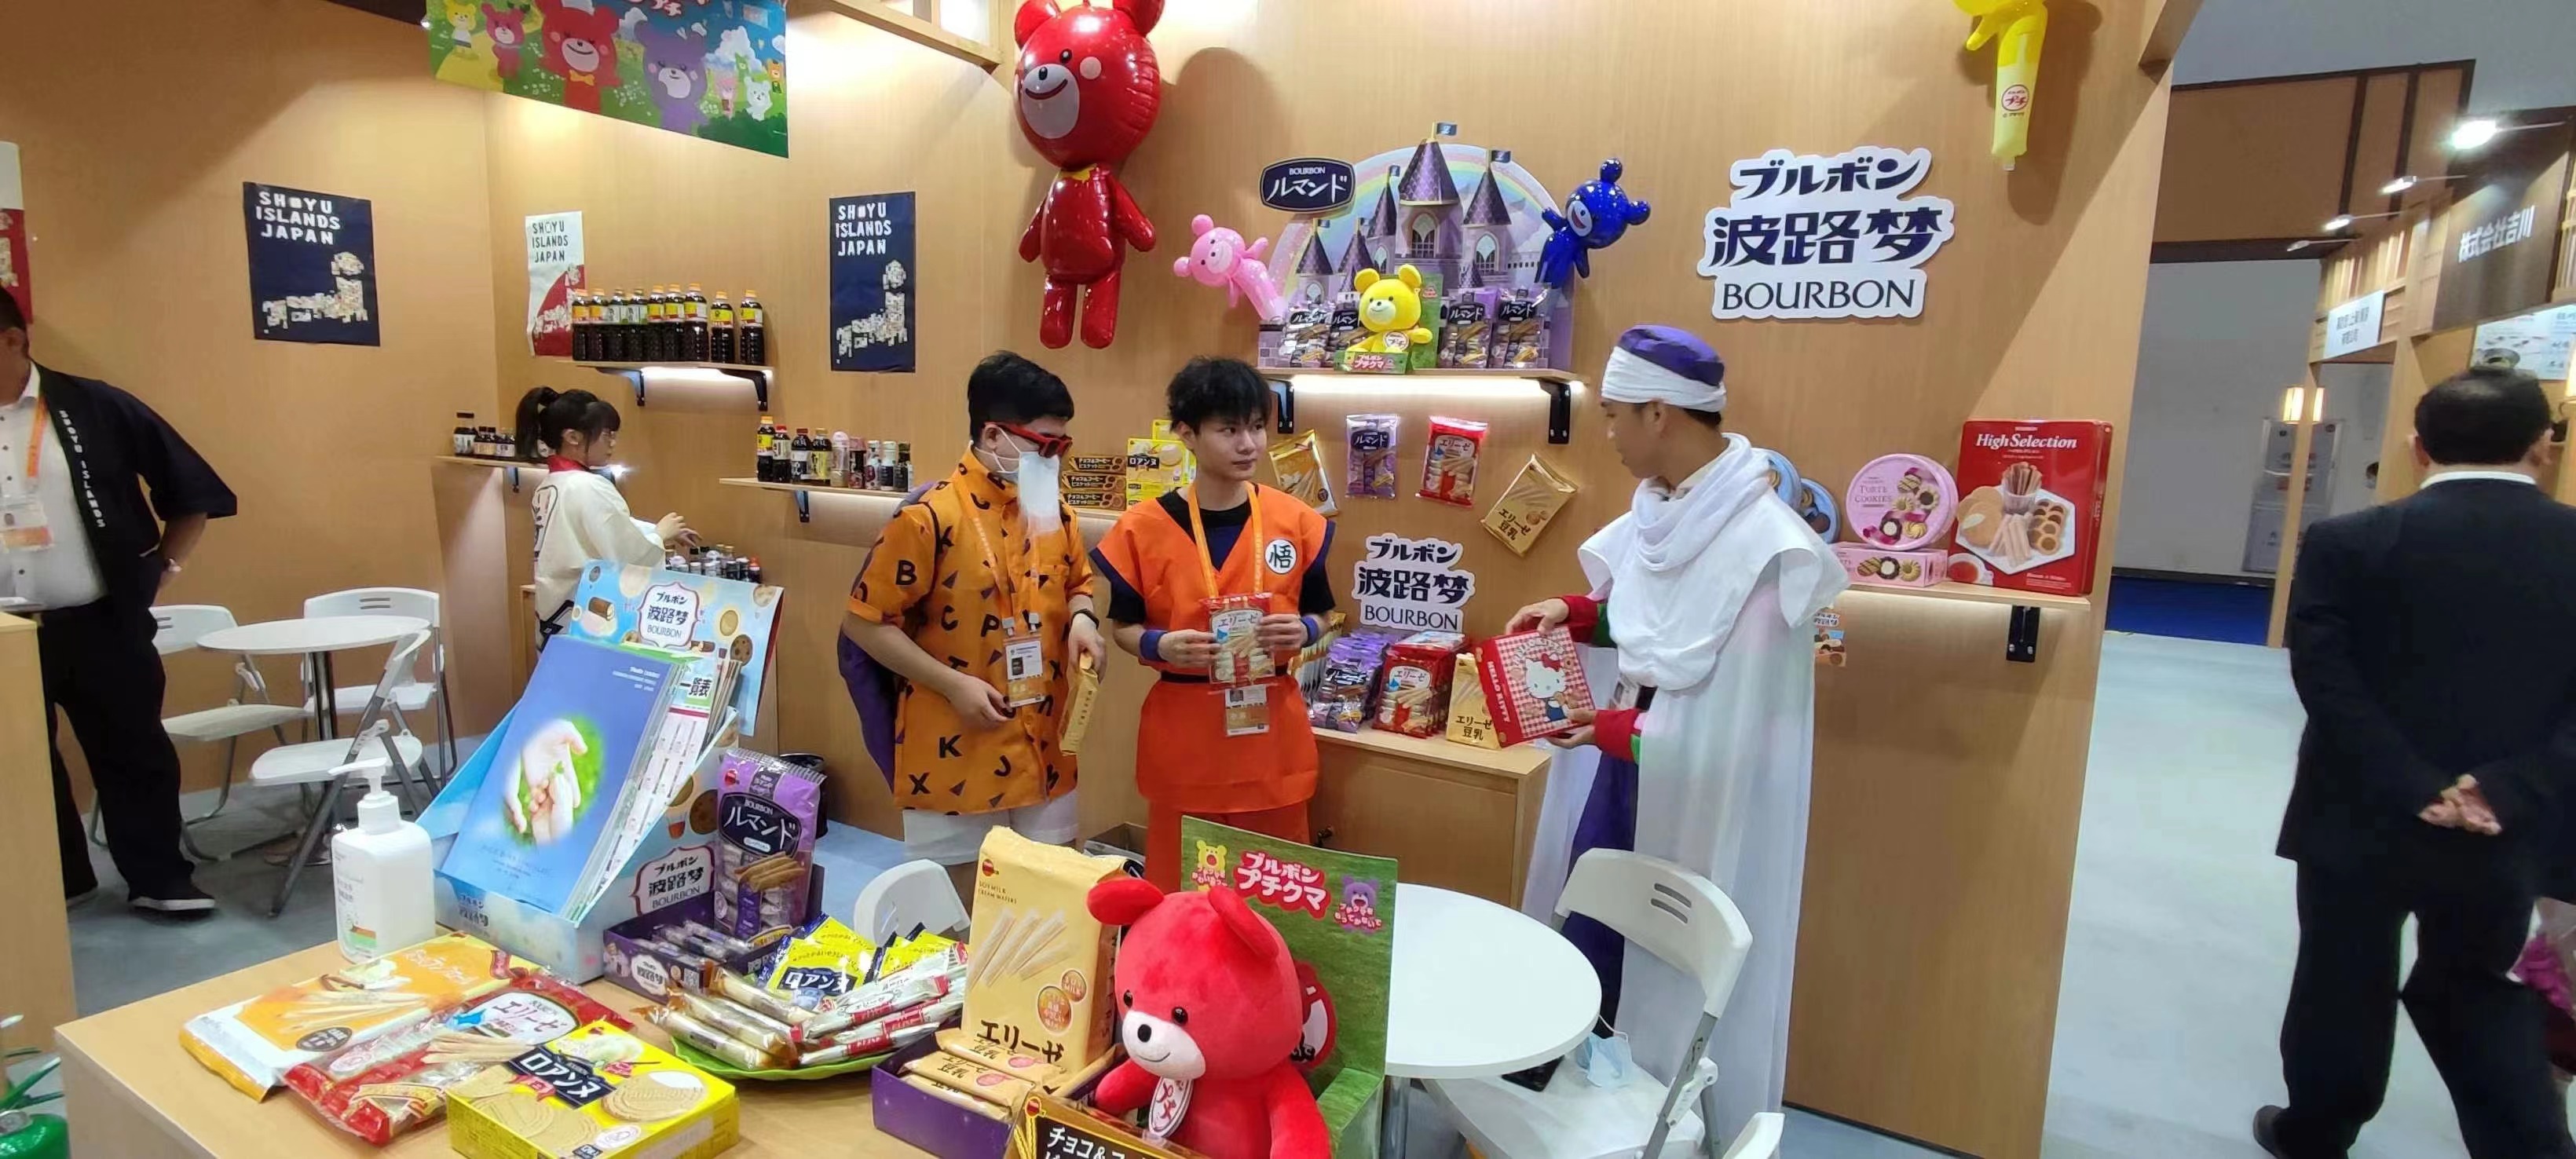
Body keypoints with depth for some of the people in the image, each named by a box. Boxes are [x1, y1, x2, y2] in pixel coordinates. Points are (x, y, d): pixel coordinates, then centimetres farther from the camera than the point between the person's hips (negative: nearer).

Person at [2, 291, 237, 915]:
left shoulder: (93, 408, -4)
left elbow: (192, 490, 1)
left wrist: (160, 567, 0)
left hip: (100, 624, -3)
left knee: (132, 752, 7)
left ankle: (160, 879, 19)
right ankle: (52, 884, 30)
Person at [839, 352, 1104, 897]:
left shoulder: (1053, 510, 4)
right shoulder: (930, 517, -16)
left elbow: (1077, 584, 19)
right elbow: (865, 624, -11)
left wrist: (1081, 619, -5)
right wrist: (953, 684, -18)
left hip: (1043, 754, 6)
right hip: (955, 758, -5)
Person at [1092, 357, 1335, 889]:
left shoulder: (1296, 521, -1)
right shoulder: (1145, 527, -7)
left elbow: (1320, 614, 9)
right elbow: (1123, 627, 2)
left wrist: (1301, 632, -13)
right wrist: (1161, 646, -18)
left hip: (1272, 731, 2)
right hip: (1183, 735, -1)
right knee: (1178, 889, 9)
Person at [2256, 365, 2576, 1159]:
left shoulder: (2346, 544, -11)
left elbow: (2327, 682, -17)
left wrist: (2416, 788, -14)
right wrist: (2507, 791, -13)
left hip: (2365, 820, -2)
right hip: (2510, 833, 2)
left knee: (2345, 988, 15)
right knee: (2478, 992, 23)